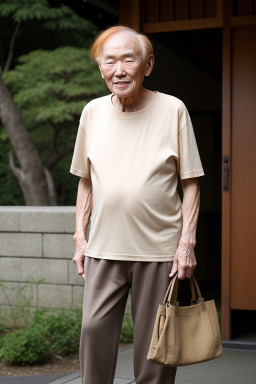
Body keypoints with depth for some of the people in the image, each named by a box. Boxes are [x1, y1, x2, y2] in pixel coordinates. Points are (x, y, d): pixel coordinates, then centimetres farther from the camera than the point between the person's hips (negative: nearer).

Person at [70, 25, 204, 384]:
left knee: (154, 341, 5)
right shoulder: (93, 112, 6)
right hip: (103, 248, 3)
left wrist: (187, 242, -7)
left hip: (159, 249, -2)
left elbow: (191, 182, -1)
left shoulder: (172, 110, -3)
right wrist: (80, 236, 10)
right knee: (94, 330, -1)